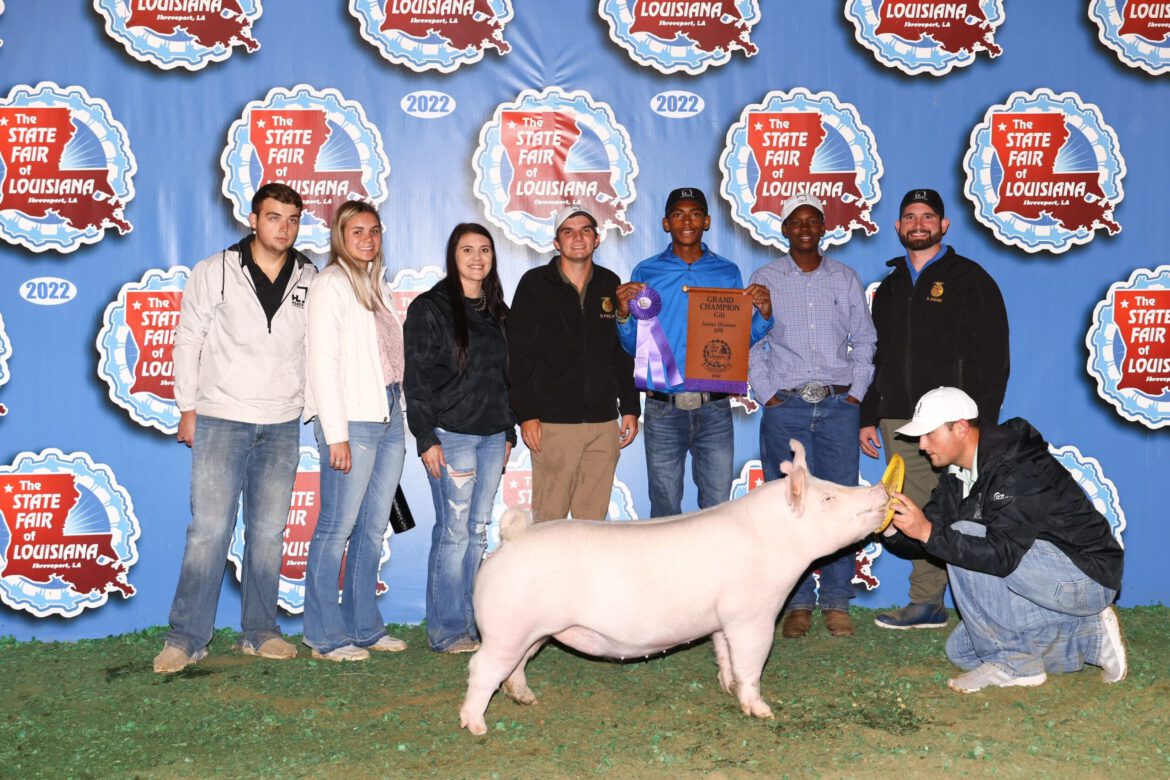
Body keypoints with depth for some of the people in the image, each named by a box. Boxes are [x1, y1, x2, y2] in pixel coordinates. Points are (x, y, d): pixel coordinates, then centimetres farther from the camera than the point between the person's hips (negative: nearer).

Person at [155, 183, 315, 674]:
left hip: (283, 426, 3)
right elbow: (188, 340, 3)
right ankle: (186, 638, 7)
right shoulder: (214, 272, 0)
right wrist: (187, 408, -1)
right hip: (221, 419, -2)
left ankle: (260, 632, 19)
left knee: (269, 532, 8)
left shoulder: (310, 281, 6)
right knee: (209, 530, -4)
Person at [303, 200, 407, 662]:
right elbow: (323, 362, -11)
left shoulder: (376, 285, 18)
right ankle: (324, 635, 6)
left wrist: (397, 413, 9)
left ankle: (364, 626, 20)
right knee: (338, 528, -3)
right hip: (352, 420, -8)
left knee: (374, 529, 11)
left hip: (388, 416, 8)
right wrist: (336, 433, -16)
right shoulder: (331, 283, -5)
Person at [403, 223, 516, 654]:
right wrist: (426, 439, -13)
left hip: (492, 436, 6)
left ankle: (471, 623, 16)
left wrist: (508, 432, 15)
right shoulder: (430, 307, -3)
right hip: (451, 436, -6)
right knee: (454, 532, -5)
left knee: (478, 531, 8)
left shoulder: (496, 311, 16)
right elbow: (416, 378, -7)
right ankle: (447, 631, 4)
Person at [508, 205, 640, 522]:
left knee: (594, 518, 6)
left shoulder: (610, 285, 12)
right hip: (552, 421, -3)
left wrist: (630, 407, 11)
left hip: (604, 422, 3)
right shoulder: (535, 284, 1)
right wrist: (526, 414, -9)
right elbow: (518, 354, -2)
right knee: (549, 518, -2)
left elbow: (623, 353, 17)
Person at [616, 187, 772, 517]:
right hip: (663, 408, 0)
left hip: (714, 407, 1)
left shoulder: (728, 272, 8)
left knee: (718, 506, 4)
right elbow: (633, 347, 5)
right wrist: (624, 314, -14)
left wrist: (763, 314, -10)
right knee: (665, 507, 8)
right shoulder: (646, 272, 6)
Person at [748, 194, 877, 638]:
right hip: (786, 406, -1)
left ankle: (836, 603, 8)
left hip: (838, 405, 1)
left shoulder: (845, 279, 12)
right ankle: (796, 604, 7)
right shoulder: (765, 280, 8)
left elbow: (865, 340, 13)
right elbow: (750, 343, 6)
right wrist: (767, 395, -3)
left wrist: (856, 392, 3)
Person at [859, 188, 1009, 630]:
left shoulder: (969, 279, 3)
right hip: (900, 422, 5)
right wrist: (868, 418, 15)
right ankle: (927, 606, 13)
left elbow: (992, 355, -3)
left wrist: (982, 421, -12)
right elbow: (876, 358, 23)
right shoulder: (890, 287, 20)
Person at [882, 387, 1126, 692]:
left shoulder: (1018, 468, -26)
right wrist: (891, 528, -19)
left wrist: (928, 531, -38)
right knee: (961, 651, 11)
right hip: (1046, 576, 10)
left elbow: (1003, 555, -35)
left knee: (966, 536, -24)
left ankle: (1012, 662, -12)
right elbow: (919, 542, 2)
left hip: (1086, 575, -10)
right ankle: (1090, 637, 12)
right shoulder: (958, 476, 2)